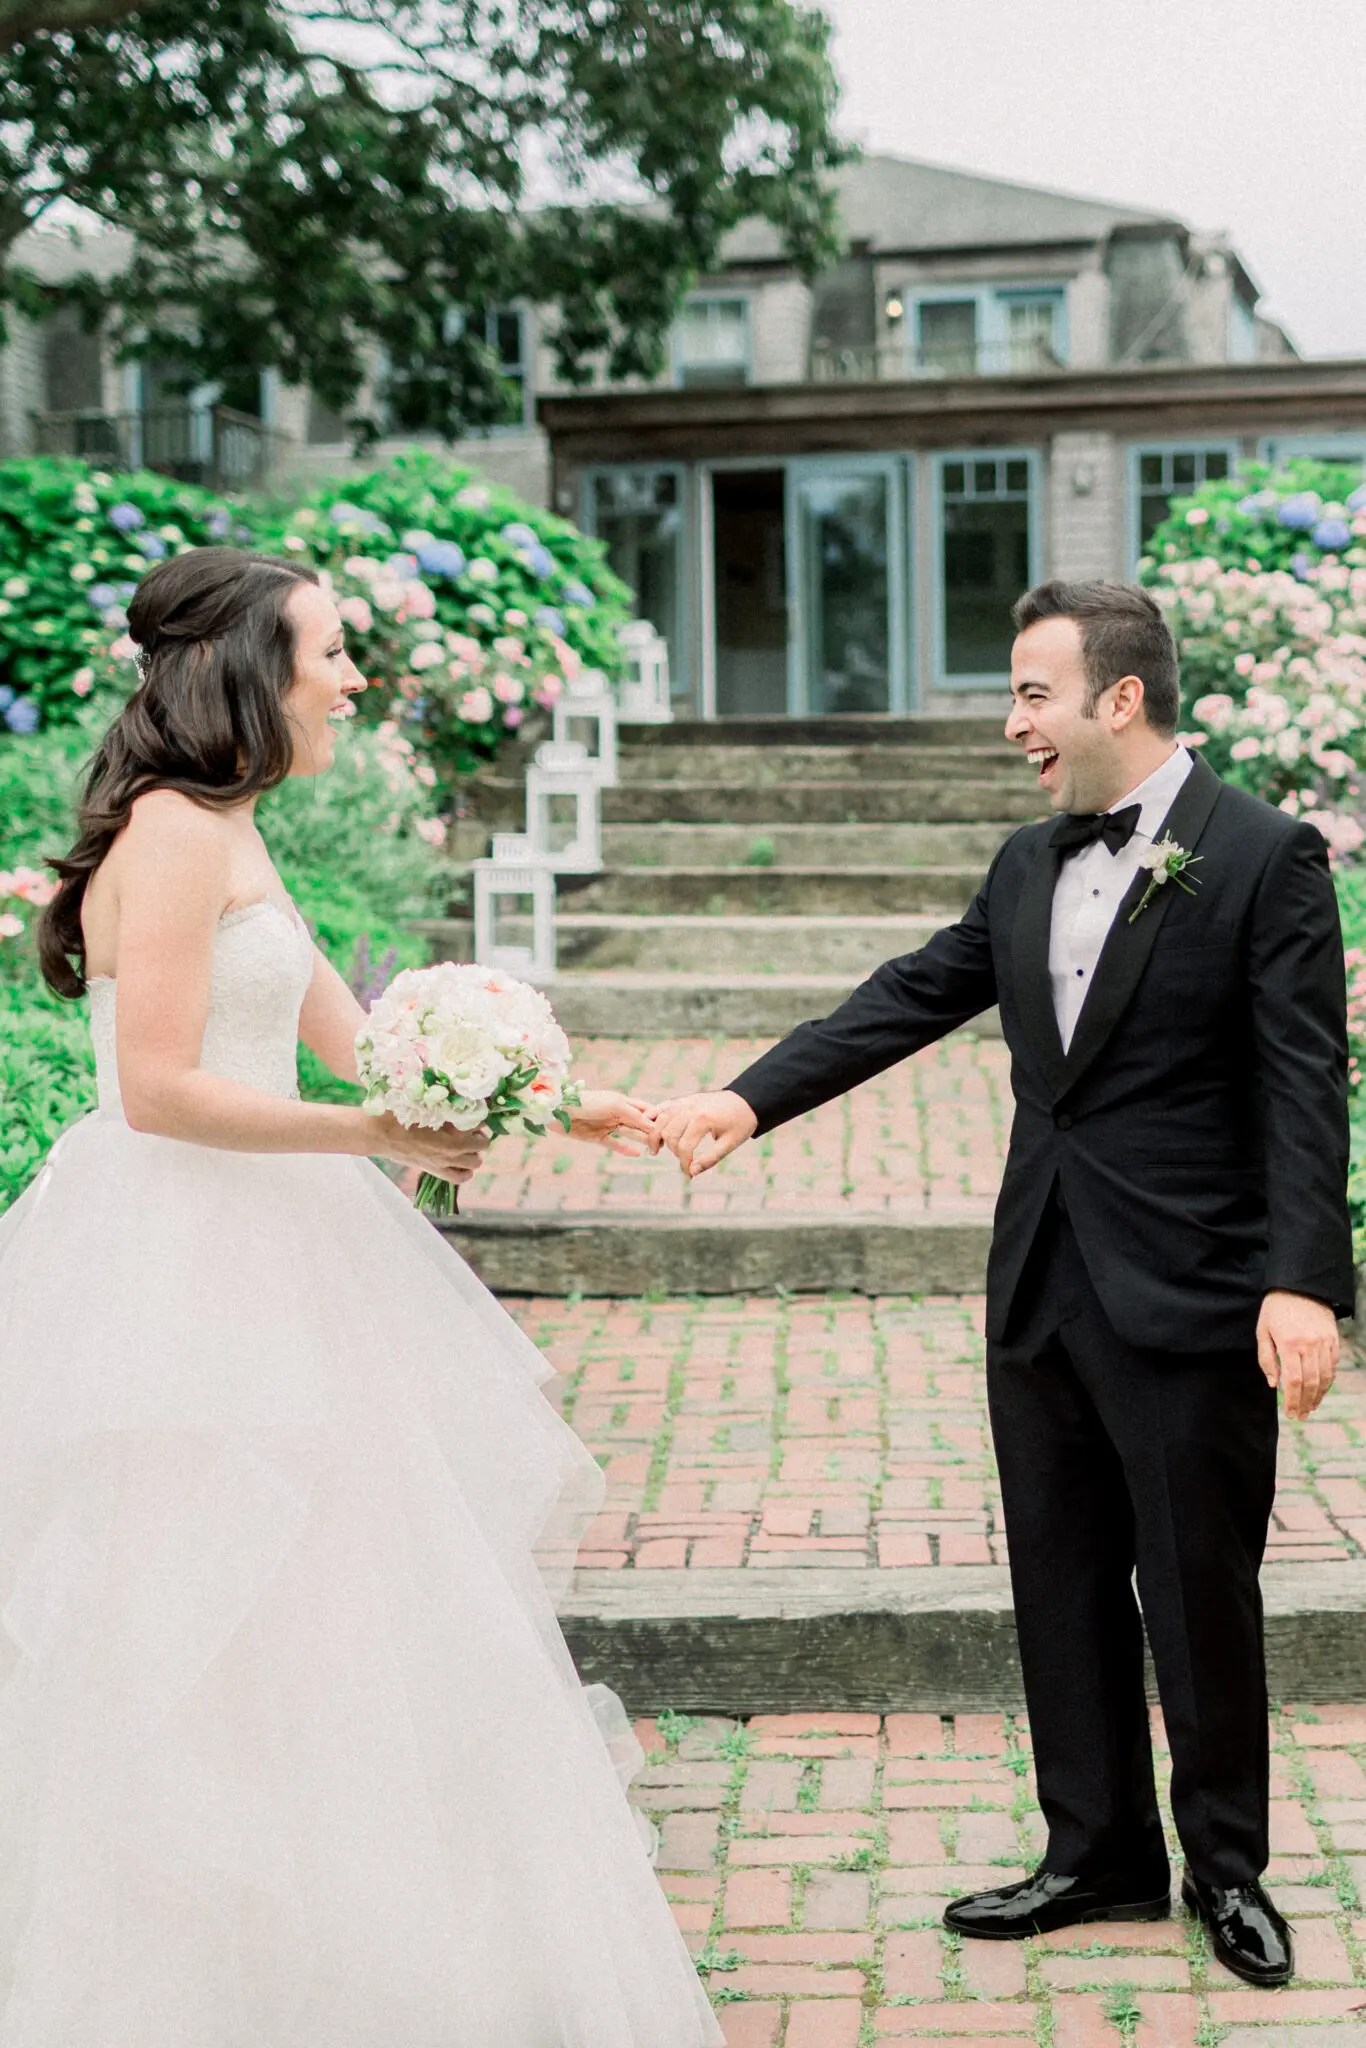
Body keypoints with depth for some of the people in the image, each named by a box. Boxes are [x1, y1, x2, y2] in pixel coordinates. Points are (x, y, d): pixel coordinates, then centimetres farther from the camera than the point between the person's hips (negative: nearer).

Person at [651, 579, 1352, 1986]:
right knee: (1063, 1585, 14)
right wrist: (748, 1099, 0)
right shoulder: (1027, 868, 11)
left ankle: (1227, 1867, 25)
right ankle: (1099, 1854, 29)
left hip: (1191, 1293, -6)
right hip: (1042, 1288, 7)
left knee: (1202, 1592, 6)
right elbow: (906, 1001, 10)